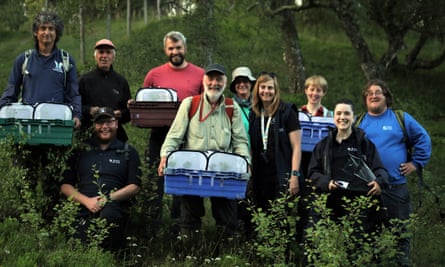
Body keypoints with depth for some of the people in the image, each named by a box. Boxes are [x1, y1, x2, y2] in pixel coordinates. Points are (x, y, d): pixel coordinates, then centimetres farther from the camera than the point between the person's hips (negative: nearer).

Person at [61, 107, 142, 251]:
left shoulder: (128, 152, 18)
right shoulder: (80, 151, 21)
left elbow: (134, 187, 8)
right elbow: (65, 186, 15)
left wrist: (108, 198, -8)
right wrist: (87, 201, -4)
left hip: (114, 205, -1)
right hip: (83, 207, 1)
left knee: (109, 213, -38)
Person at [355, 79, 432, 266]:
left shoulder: (401, 118, 6)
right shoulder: (358, 122, 11)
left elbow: (423, 139, 8)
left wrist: (416, 163, 1)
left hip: (396, 186, -1)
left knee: (400, 230, 1)